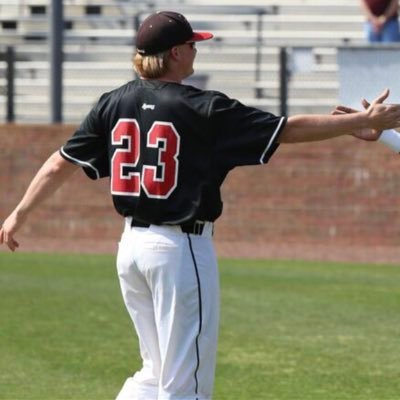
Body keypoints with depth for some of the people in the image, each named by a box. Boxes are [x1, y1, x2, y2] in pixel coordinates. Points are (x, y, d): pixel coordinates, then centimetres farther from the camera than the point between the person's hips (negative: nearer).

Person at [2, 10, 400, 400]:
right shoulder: (202, 109, -11)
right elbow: (290, 129, -10)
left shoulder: (113, 103, 4)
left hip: (132, 244, 7)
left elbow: (61, 163, 6)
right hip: (182, 248, -7)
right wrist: (364, 121, -5)